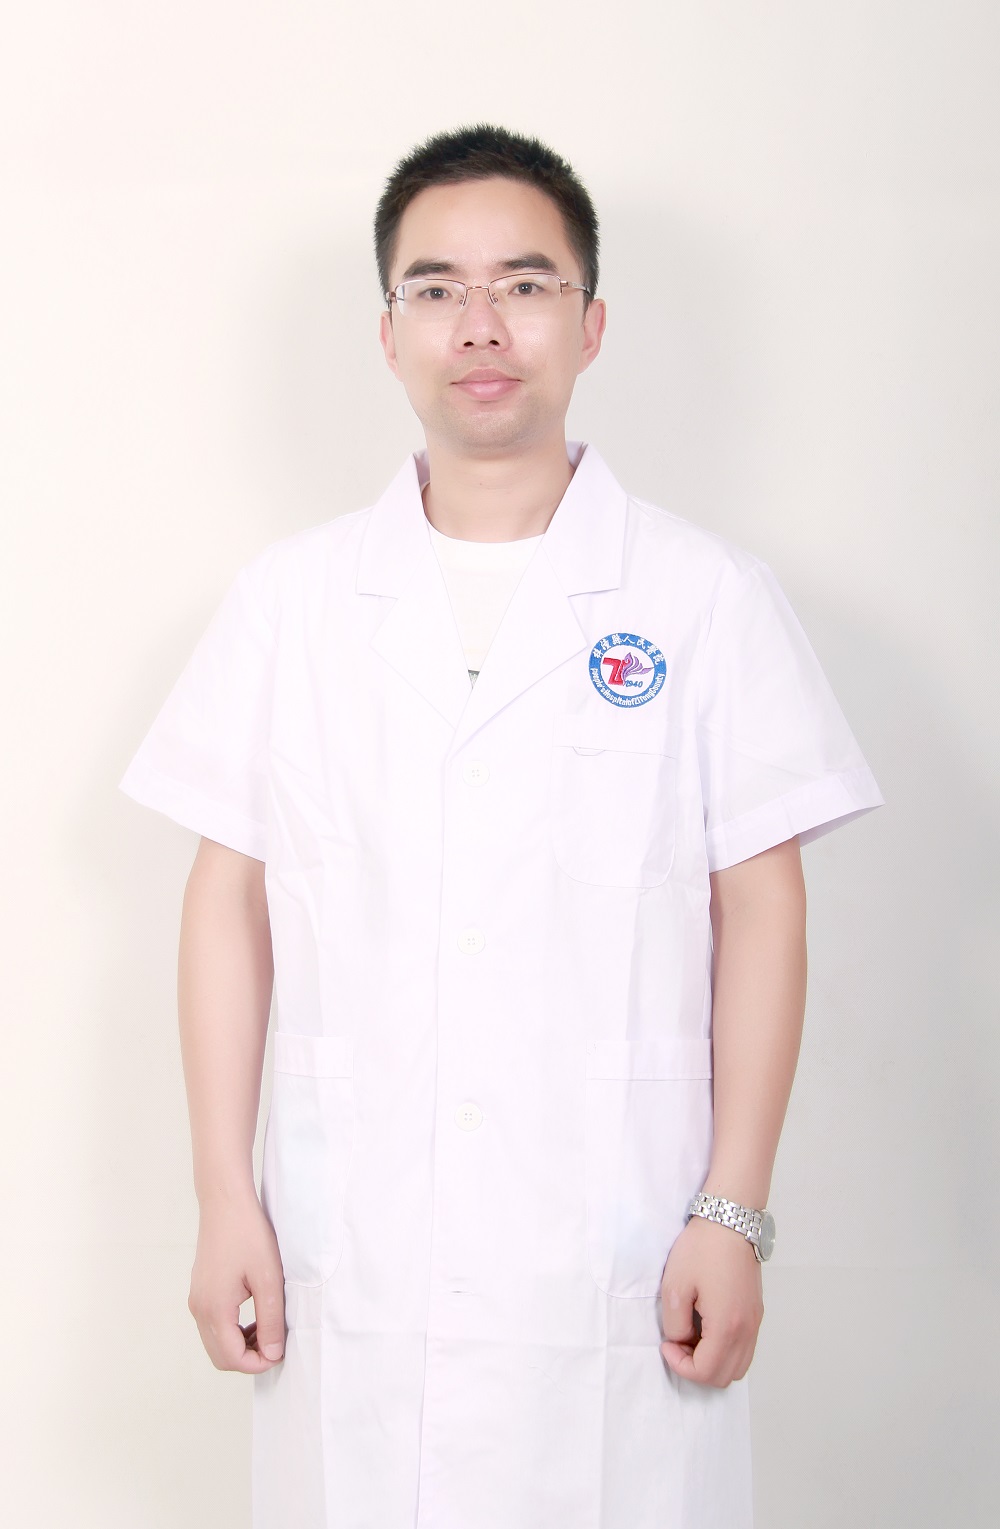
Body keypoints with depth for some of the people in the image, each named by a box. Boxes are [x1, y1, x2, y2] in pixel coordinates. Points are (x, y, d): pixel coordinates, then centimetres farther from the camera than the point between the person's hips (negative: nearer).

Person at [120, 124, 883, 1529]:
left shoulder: (707, 601, 0)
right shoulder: (290, 599, 6)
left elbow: (759, 912, 0)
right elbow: (229, 898, 5)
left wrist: (734, 1214, -4)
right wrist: (225, 1198, 0)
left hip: (616, 1264, -1)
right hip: (350, 1263, 2)